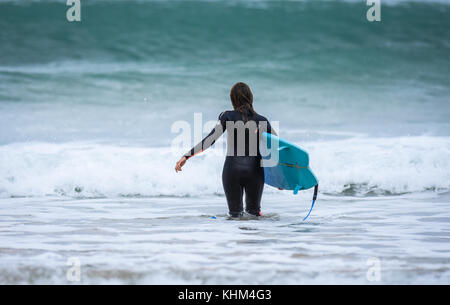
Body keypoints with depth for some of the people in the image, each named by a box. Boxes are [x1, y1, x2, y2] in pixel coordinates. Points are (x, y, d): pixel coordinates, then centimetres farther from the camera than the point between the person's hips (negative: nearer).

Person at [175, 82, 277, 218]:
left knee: (235, 211, 17)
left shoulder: (227, 116, -3)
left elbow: (210, 139, -11)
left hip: (232, 169, -1)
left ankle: (237, 212, -12)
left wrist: (186, 156, -11)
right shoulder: (262, 121, 4)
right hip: (254, 170, 1)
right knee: (253, 210, 20)